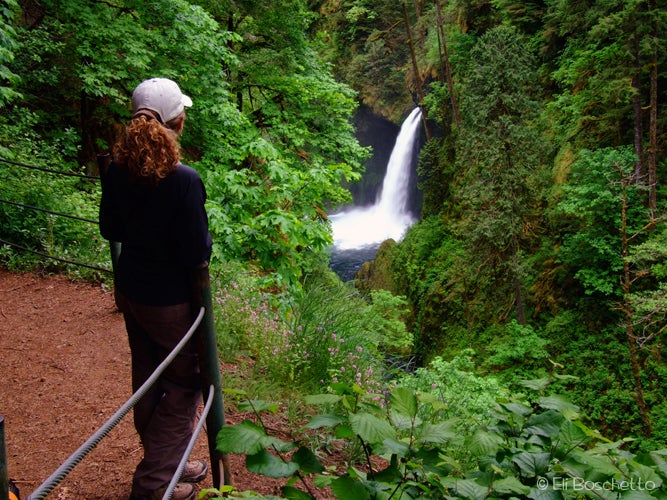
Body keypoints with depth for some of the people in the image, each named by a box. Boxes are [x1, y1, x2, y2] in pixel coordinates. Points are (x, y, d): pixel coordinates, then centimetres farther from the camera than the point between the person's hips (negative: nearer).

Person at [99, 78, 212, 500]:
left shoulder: (117, 171, -6)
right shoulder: (184, 180, -26)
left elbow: (109, 229, 6)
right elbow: (196, 253, -23)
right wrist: (207, 241, -2)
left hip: (131, 289, 7)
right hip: (172, 299, -7)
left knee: (148, 379, 21)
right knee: (184, 384, 12)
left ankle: (165, 465, 41)